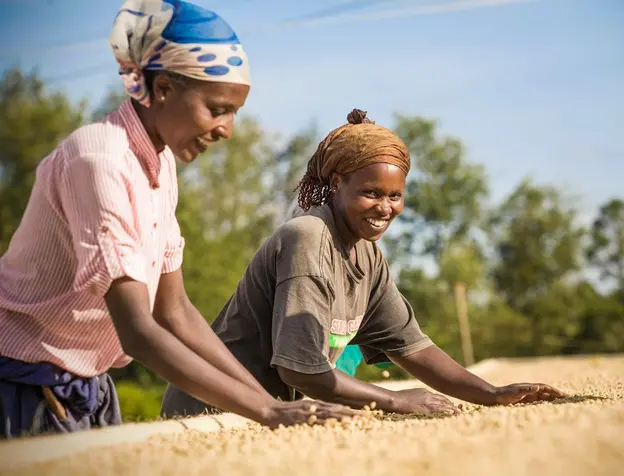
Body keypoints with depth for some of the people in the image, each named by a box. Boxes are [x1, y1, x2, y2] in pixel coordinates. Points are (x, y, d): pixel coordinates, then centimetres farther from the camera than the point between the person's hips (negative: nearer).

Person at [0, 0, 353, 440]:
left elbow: (174, 312, 4)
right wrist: (265, 411, -32)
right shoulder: (99, 159, -24)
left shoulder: (161, 163, 2)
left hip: (88, 387, 8)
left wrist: (272, 401, -4)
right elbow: (138, 333, -30)